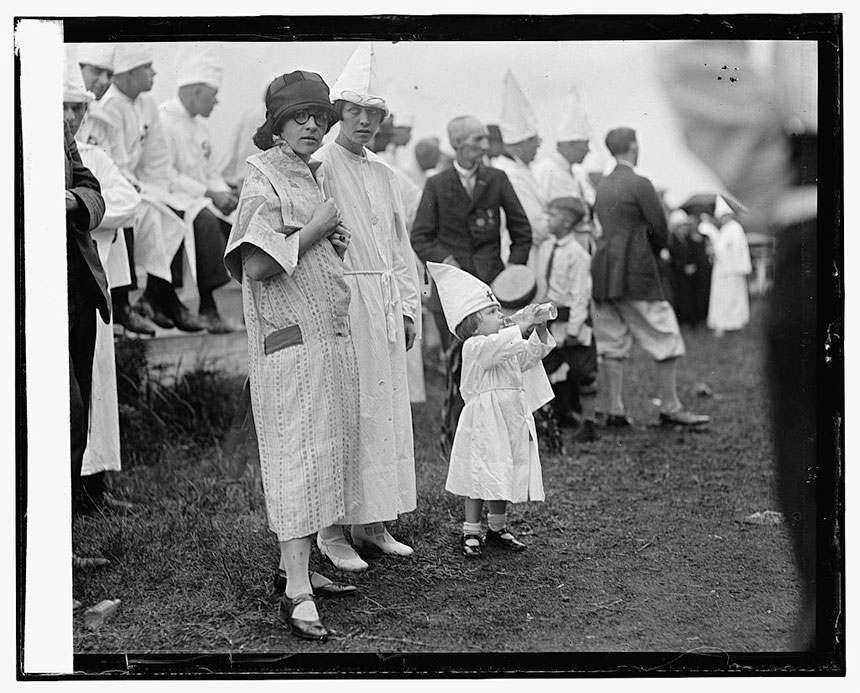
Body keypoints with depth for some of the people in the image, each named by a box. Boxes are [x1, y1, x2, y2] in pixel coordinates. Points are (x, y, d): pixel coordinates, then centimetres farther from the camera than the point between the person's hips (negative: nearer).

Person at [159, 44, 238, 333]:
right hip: (171, 198, -9)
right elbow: (167, 176, -17)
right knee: (205, 219, -36)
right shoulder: (162, 119, -8)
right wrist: (209, 193, -17)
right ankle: (207, 307, -35)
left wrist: (225, 193, 2)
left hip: (203, 198, 9)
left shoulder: (198, 125, 22)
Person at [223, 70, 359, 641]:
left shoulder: (310, 177, 19)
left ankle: (294, 564, 22)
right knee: (298, 456, -11)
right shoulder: (264, 180, -9)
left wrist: (334, 244, 9)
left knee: (325, 452, 11)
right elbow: (256, 264, -21)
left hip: (331, 337, 9)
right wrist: (314, 229, -13)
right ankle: (296, 593, -10)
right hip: (290, 338, -9)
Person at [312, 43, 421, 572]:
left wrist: (408, 308, 13)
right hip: (338, 304, -7)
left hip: (385, 307, 7)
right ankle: (332, 531, 3)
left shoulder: (384, 174, 15)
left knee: (386, 411, 10)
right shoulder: (318, 167, -7)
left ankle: (372, 524, 19)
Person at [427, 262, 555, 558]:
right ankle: (470, 533, 4)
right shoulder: (475, 347, -11)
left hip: (512, 418, 8)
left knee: (506, 475, 12)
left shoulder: (506, 345, 17)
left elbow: (530, 356, 16)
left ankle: (498, 528, 26)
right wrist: (522, 326, -28)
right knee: (482, 477, -5)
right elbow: (497, 346, -29)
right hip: (485, 421, -8)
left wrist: (540, 331, 1)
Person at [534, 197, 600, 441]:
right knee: (546, 367, 10)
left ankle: (588, 421, 10)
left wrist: (574, 329, -18)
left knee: (581, 371, 0)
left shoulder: (577, 252, -15)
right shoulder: (546, 247, 8)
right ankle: (562, 414, 26)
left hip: (571, 317, -7)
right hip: (548, 319, 7)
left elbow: (580, 293, -16)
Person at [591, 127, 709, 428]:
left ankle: (615, 411, 8)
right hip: (635, 274, -7)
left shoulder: (602, 186, 13)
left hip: (602, 273, 7)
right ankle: (670, 408, 5)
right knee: (665, 339, 2)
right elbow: (660, 230, -9)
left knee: (613, 344, 9)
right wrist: (653, 253, 11)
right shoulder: (640, 184, -9)